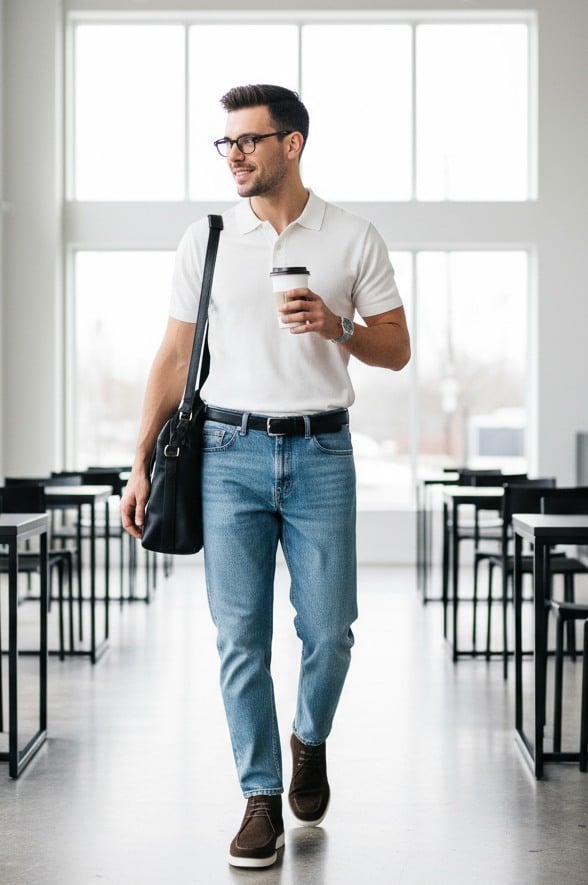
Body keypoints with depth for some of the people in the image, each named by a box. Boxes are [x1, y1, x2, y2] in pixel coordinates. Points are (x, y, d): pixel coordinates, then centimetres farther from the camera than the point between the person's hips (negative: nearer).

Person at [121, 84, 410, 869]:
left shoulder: (354, 239, 3)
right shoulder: (205, 240, 6)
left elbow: (396, 351, 6)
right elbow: (175, 357, 8)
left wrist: (335, 325, -14)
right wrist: (142, 461, 3)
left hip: (321, 454, 0)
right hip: (230, 452, 1)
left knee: (329, 630, 4)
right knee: (240, 636, -1)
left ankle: (311, 741, 34)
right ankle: (262, 797, 11)